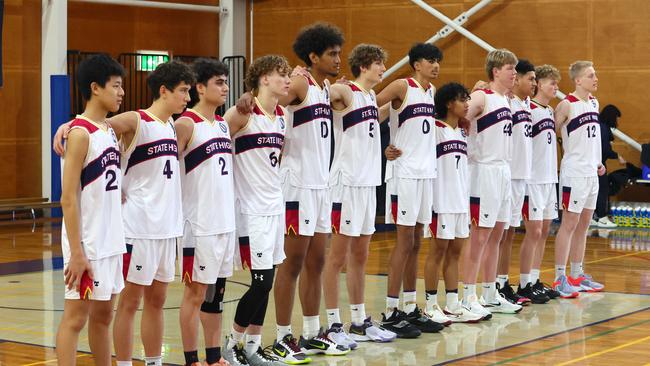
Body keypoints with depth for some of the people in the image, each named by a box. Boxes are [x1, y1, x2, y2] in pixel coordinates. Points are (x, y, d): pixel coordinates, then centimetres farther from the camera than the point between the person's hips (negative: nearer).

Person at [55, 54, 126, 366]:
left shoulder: (109, 131, 12)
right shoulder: (80, 133, -13)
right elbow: (68, 198, -17)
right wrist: (76, 252, -20)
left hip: (110, 241, 8)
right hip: (87, 243, -8)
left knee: (103, 315, 14)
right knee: (76, 316, -3)